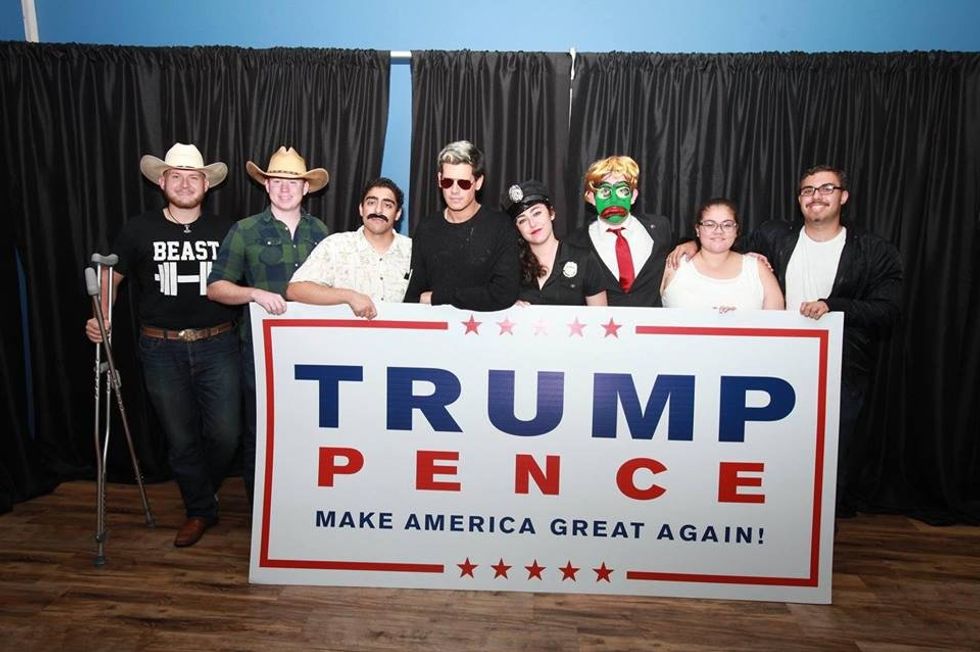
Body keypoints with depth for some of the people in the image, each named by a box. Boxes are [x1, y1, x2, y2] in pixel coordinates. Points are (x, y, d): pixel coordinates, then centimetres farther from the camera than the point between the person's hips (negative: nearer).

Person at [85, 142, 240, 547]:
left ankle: (199, 493, 29)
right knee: (180, 439, 7)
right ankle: (200, 510, 28)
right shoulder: (140, 230, 3)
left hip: (217, 346, 0)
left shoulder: (224, 232, 5)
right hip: (162, 350, 0)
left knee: (225, 434, -3)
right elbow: (110, 277, 10)